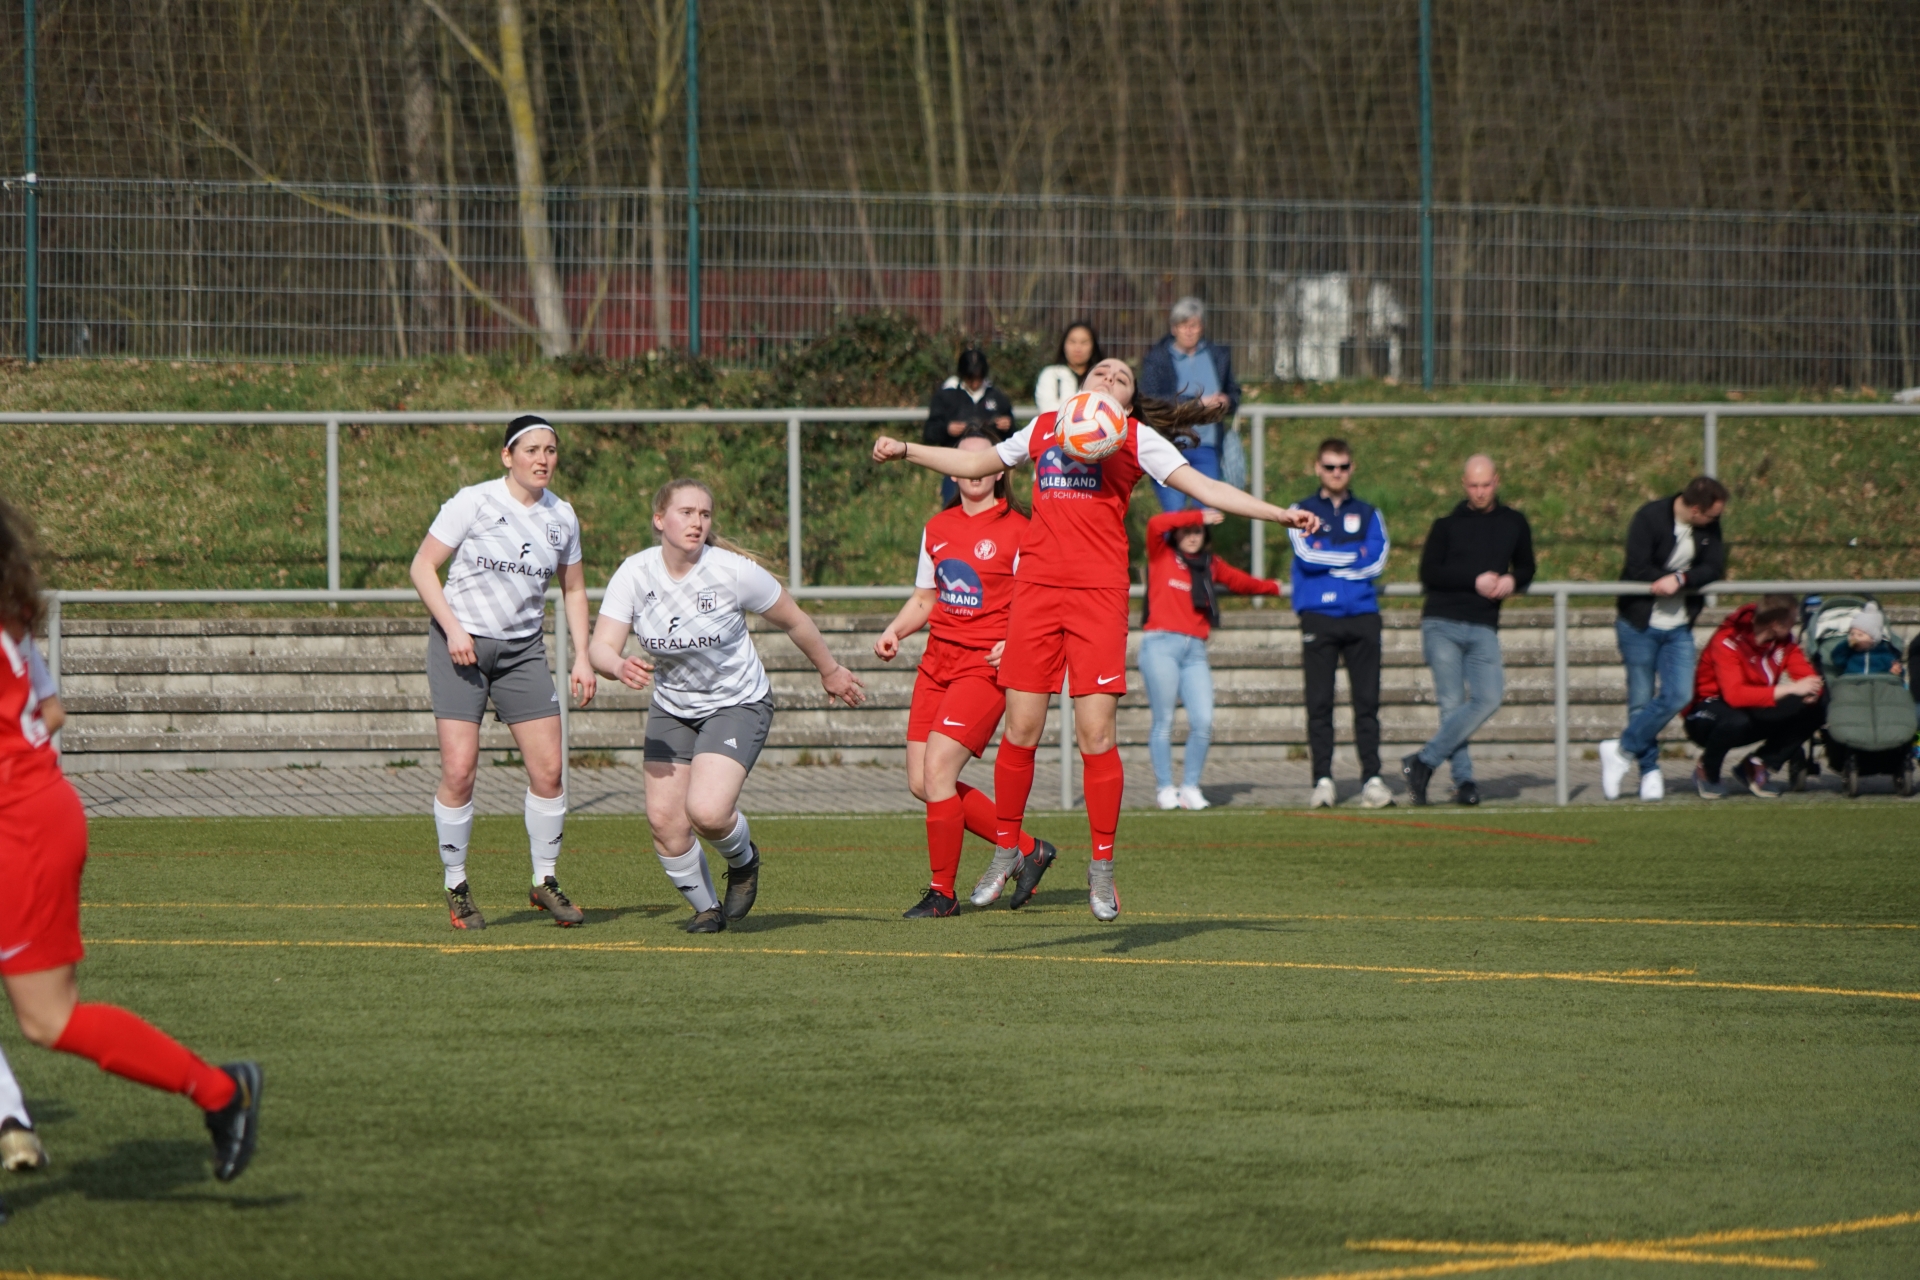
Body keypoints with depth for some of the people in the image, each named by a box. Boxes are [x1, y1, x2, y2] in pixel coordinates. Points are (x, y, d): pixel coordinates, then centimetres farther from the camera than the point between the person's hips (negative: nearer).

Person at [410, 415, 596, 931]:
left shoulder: (561, 516, 5)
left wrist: (582, 658, 9)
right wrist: (452, 627, -16)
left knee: (548, 769, -4)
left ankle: (545, 882, 12)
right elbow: (423, 566, -6)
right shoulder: (473, 502, -9)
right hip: (460, 645, -4)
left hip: (523, 650, 4)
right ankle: (456, 886, 4)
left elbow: (573, 588, 18)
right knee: (459, 770, -11)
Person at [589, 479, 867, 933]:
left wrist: (830, 671, 9)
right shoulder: (634, 573, -12)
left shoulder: (734, 572, -19)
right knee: (664, 820, -4)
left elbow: (793, 619, -4)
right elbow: (600, 647, -18)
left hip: (738, 704, -4)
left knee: (707, 811, -23)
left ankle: (743, 860, 13)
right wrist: (620, 666, -42)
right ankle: (706, 908, 21)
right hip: (671, 707, 4)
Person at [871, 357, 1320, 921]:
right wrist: (905, 450, 35)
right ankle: (1006, 850, 17)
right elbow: (977, 464, 34)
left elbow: (1204, 488, 5)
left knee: (1096, 734, -8)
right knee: (1021, 730, 0)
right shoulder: (1043, 427, 19)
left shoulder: (1136, 437, 11)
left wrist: (1278, 514, -4)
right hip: (1036, 586, 3)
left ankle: (1102, 869, 2)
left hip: (1099, 593, -2)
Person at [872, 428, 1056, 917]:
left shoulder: (1017, 531, -5)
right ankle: (1026, 849, 17)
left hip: (986, 662, -7)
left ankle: (942, 892, -3)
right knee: (921, 783, 2)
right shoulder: (937, 529, 14)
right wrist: (894, 631, 5)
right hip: (938, 662, 7)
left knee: (937, 769, -17)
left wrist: (1014, 644, -23)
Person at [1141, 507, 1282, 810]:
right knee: (1164, 721, -5)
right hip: (1161, 645, -4)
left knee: (1203, 722, -8)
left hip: (1195, 650, 4)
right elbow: (1156, 524, -11)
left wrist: (1272, 588, 49)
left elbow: (1240, 581, 36)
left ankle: (1191, 787, 3)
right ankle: (1165, 788, 2)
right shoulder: (1161, 555, 7)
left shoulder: (1210, 566, 19)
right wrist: (1198, 515, -10)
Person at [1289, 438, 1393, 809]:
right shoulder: (1302, 512, 11)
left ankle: (1372, 779, -1)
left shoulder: (1368, 514, 16)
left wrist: (1328, 561, -4)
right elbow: (1307, 555, -6)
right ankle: (1323, 781, -2)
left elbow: (1377, 562, 0)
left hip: (1362, 615, 1)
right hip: (1318, 617, -1)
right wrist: (1355, 556, -1)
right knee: (1319, 704, -4)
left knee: (1367, 702, -3)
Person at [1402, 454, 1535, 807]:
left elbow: (1526, 567, 24)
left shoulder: (1514, 524, 14)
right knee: (1452, 704, -9)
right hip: (1442, 626, -2)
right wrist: (1475, 580, -13)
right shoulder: (1447, 525, 6)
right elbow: (1428, 573, -2)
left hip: (1483, 630, 2)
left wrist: (1512, 581, 0)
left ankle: (1424, 762, -9)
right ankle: (1463, 779, -5)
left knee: (1488, 699, -15)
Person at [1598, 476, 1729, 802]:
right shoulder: (1650, 518, -16)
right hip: (1640, 625, -4)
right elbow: (1639, 570, -22)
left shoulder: (1709, 527, 0)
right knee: (1641, 701, 0)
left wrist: (1680, 579, -26)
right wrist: (1690, 579, -14)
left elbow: (1714, 569, -8)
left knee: (1678, 695, -9)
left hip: (1678, 628, 4)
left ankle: (1622, 750, 4)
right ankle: (1650, 770, 13)